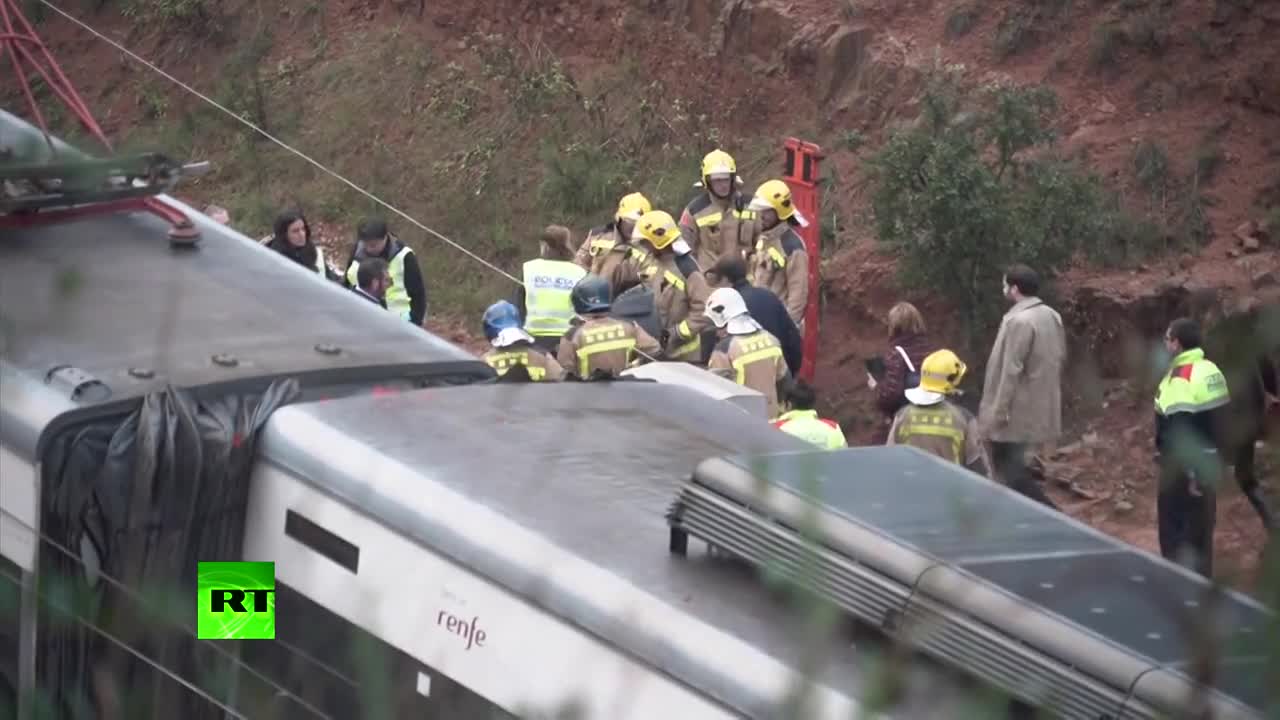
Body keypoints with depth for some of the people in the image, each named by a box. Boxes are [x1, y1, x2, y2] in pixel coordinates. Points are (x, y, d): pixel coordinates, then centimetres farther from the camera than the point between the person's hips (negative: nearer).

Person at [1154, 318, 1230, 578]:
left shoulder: (1181, 379, -22)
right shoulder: (1211, 371, 8)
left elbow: (1180, 432, -24)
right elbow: (1221, 420, 14)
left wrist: (1187, 472, -23)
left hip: (1185, 467, -9)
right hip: (1210, 462, 9)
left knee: (1176, 530, 0)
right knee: (1201, 528, 17)